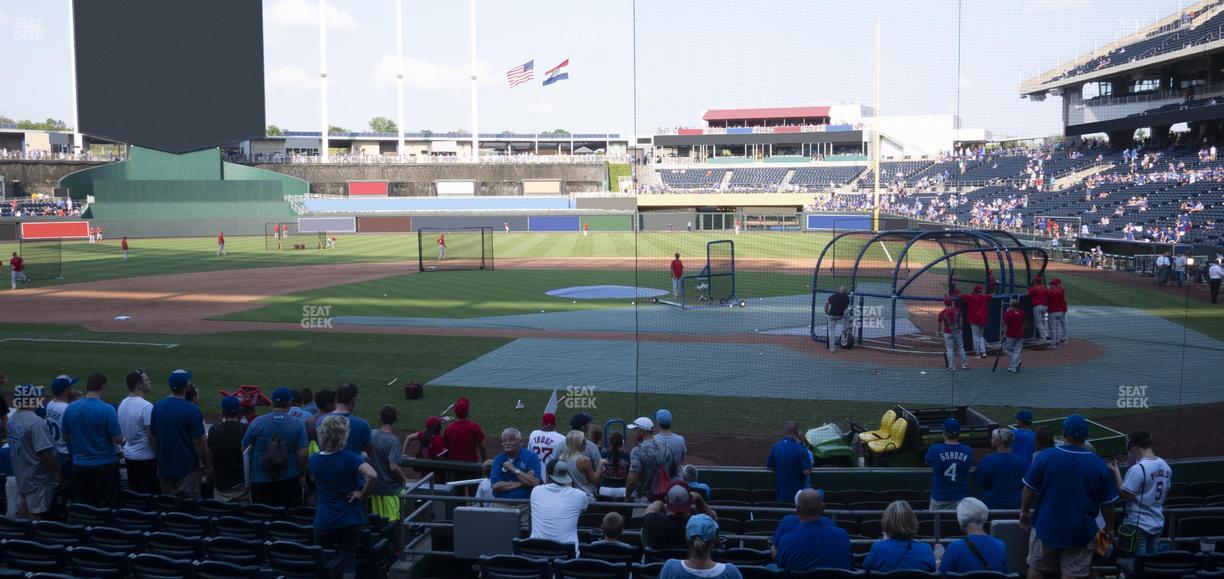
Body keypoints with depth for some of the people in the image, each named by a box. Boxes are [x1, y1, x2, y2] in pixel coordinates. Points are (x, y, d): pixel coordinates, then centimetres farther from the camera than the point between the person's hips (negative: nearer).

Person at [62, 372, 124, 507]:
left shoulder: (70, 409, -1)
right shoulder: (107, 410, -16)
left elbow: (65, 438, 10)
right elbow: (118, 439, -15)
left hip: (79, 466, 4)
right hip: (105, 466, -4)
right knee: (106, 507, 6)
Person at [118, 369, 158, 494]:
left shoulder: (123, 404, 6)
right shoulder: (146, 407, -21)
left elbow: (123, 431, 14)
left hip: (128, 455, 9)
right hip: (145, 457, -8)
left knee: (134, 492, 15)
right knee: (150, 494, -1)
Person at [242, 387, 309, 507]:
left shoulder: (257, 423, -6)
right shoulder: (298, 425, -6)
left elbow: (244, 450, 2)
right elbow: (302, 454, -8)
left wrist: (248, 473, 17)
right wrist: (303, 475, 6)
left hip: (260, 480, 0)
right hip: (289, 479, 0)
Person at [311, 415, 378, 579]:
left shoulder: (314, 460, -3)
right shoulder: (350, 458, -16)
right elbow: (372, 475, -30)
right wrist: (362, 494, -16)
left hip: (324, 520, 2)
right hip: (350, 520, -2)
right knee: (348, 562, 6)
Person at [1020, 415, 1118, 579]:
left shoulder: (1045, 457, -11)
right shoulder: (1099, 464, -8)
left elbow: (1030, 490, -3)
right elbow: (1107, 503, 0)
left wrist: (1025, 511, 14)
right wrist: (1109, 528, 16)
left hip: (1046, 527, 0)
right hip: (1080, 532, 0)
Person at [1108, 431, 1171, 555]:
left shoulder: (1137, 469, -22)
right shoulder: (1165, 466, 5)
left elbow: (1125, 496, -19)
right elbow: (1165, 492, 15)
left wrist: (1116, 472, -13)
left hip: (1137, 525, -8)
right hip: (1158, 524, 8)